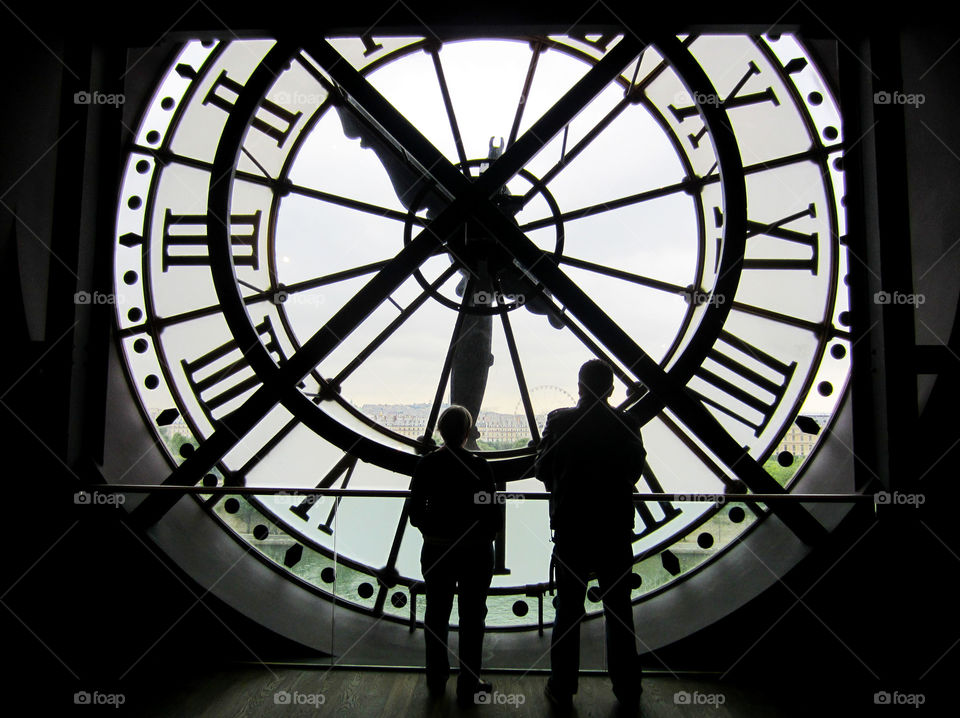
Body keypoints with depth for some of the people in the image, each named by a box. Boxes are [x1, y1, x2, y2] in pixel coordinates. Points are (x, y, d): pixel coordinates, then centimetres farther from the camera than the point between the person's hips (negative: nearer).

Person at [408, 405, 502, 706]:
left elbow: (415, 514, -3)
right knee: (472, 618, 13)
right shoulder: (480, 466, -16)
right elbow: (493, 516, -13)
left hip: (436, 551, 3)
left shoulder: (426, 464, -9)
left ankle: (437, 680, 35)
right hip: (476, 552, -2)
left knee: (436, 614, 20)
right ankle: (468, 687, 22)